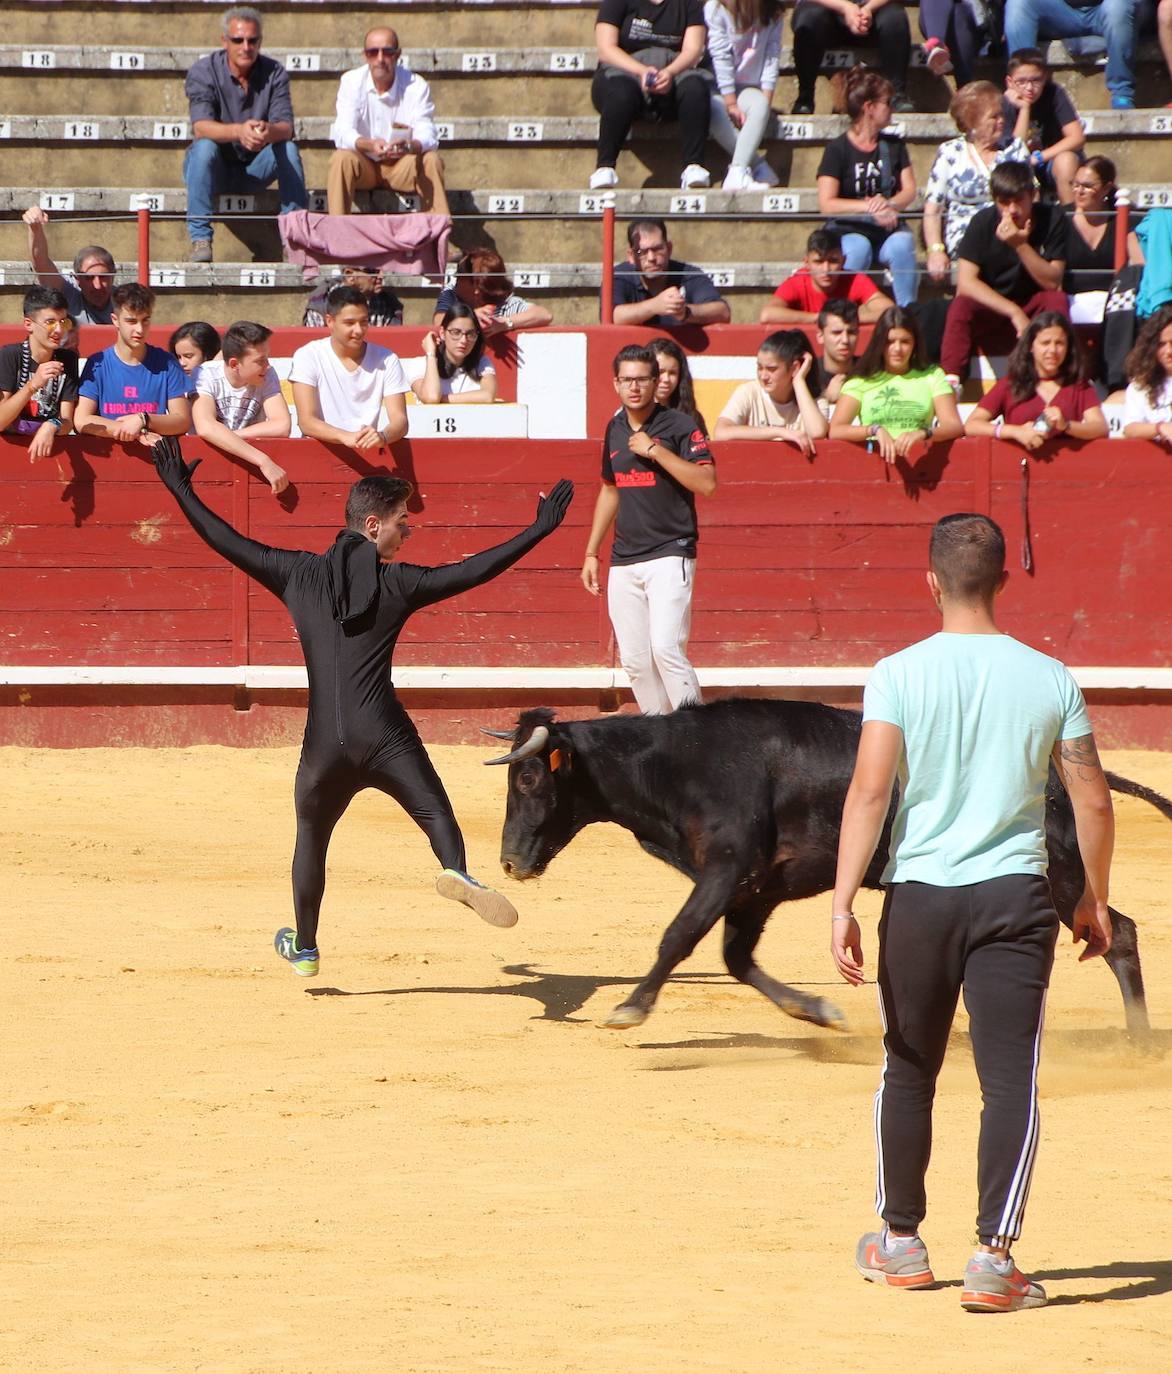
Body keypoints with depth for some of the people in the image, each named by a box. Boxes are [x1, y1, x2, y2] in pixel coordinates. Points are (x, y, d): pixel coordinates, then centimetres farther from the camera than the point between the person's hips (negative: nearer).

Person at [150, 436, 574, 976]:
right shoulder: (397, 583, 1)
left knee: (311, 835, 21)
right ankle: (457, 872, -41)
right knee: (434, 810, -6)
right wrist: (540, 529, 7)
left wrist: (180, 490, 24)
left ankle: (304, 948, 31)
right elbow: (473, 570, 0)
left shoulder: (299, 574, 7)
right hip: (384, 737, -3)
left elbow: (228, 542, 13)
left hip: (323, 743, 3)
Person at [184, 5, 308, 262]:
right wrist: (239, 132, -47)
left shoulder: (274, 73, -5)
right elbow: (201, 127, -27)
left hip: (254, 170, 2)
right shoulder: (203, 72, -12)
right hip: (215, 169, -2)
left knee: (288, 148, -25)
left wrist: (268, 132, -44)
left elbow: (285, 127, -18)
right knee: (204, 147, -33)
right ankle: (200, 238, -34)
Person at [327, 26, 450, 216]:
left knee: (431, 160, -27)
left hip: (402, 166, 1)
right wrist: (369, 145, -42)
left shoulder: (416, 86, -9)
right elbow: (343, 133, -19)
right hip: (363, 165, 0)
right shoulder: (352, 81, -9)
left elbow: (427, 136, -19)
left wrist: (411, 146, -45)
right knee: (341, 159, -31)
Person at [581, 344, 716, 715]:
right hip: (624, 562, 7)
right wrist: (591, 552, 23)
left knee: (666, 649, -19)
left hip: (670, 555, -7)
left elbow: (706, 483, -17)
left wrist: (655, 450, -21)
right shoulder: (615, 430, 13)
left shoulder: (679, 426, -6)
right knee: (634, 660, 4)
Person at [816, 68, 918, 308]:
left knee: (902, 244, -32)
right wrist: (871, 207, -17)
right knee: (858, 248, -38)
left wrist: (889, 204, -16)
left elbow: (909, 190, 6)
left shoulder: (894, 145, 13)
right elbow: (826, 204, -10)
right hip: (850, 231, -3)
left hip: (888, 229, 3)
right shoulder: (837, 149, -1)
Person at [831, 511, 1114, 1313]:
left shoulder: (899, 675, -5)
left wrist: (844, 902, -14)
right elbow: (1094, 801, 4)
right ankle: (994, 1257, -9)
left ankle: (902, 1243, 28)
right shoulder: (1050, 680, 0)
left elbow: (869, 791, -13)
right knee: (1011, 1080, 0)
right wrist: (1096, 897, 17)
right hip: (1016, 898, 0)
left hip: (919, 895, 0)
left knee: (909, 1072, 16)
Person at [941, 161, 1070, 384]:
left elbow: (1052, 283, -13)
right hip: (990, 311, 0)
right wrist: (1014, 312, -27)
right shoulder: (983, 222, -10)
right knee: (961, 307, -30)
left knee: (1057, 301, -30)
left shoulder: (1052, 219, -9)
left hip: (1035, 310, 0)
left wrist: (1021, 245, -27)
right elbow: (965, 282, -17)